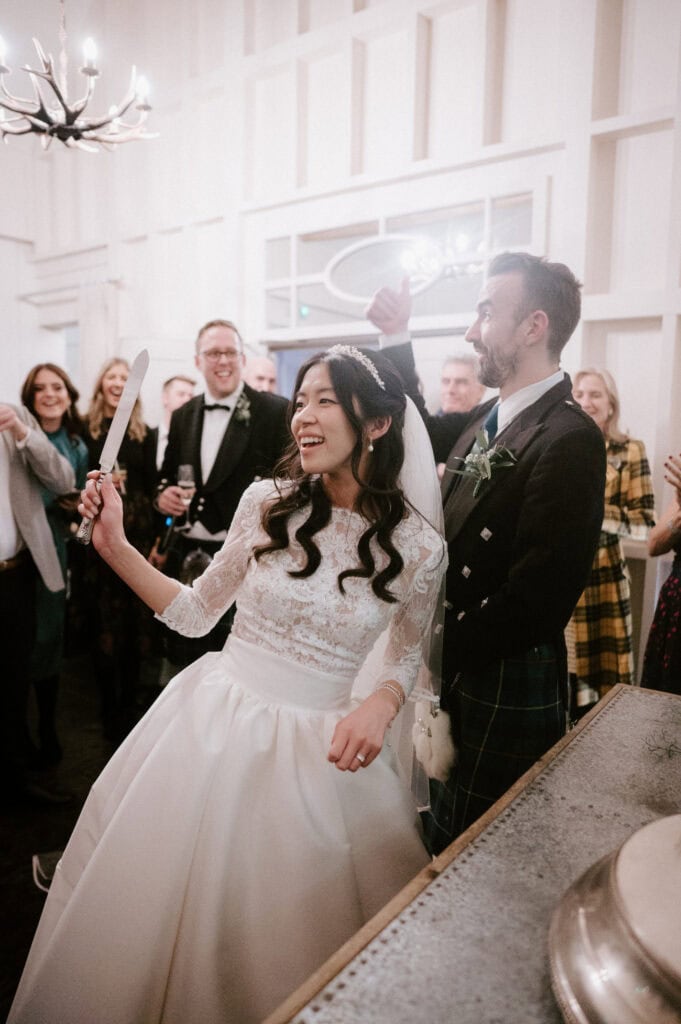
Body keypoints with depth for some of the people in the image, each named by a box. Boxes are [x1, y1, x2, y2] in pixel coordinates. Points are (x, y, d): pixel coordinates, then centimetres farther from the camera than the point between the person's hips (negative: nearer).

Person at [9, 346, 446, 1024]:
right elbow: (194, 614, 3)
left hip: (318, 746, -1)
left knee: (285, 930, 14)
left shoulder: (419, 547, -10)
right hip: (212, 719, 2)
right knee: (156, 901, 16)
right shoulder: (266, 502, -6)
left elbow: (408, 649, 6)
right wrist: (115, 546, -6)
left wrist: (381, 703, -14)